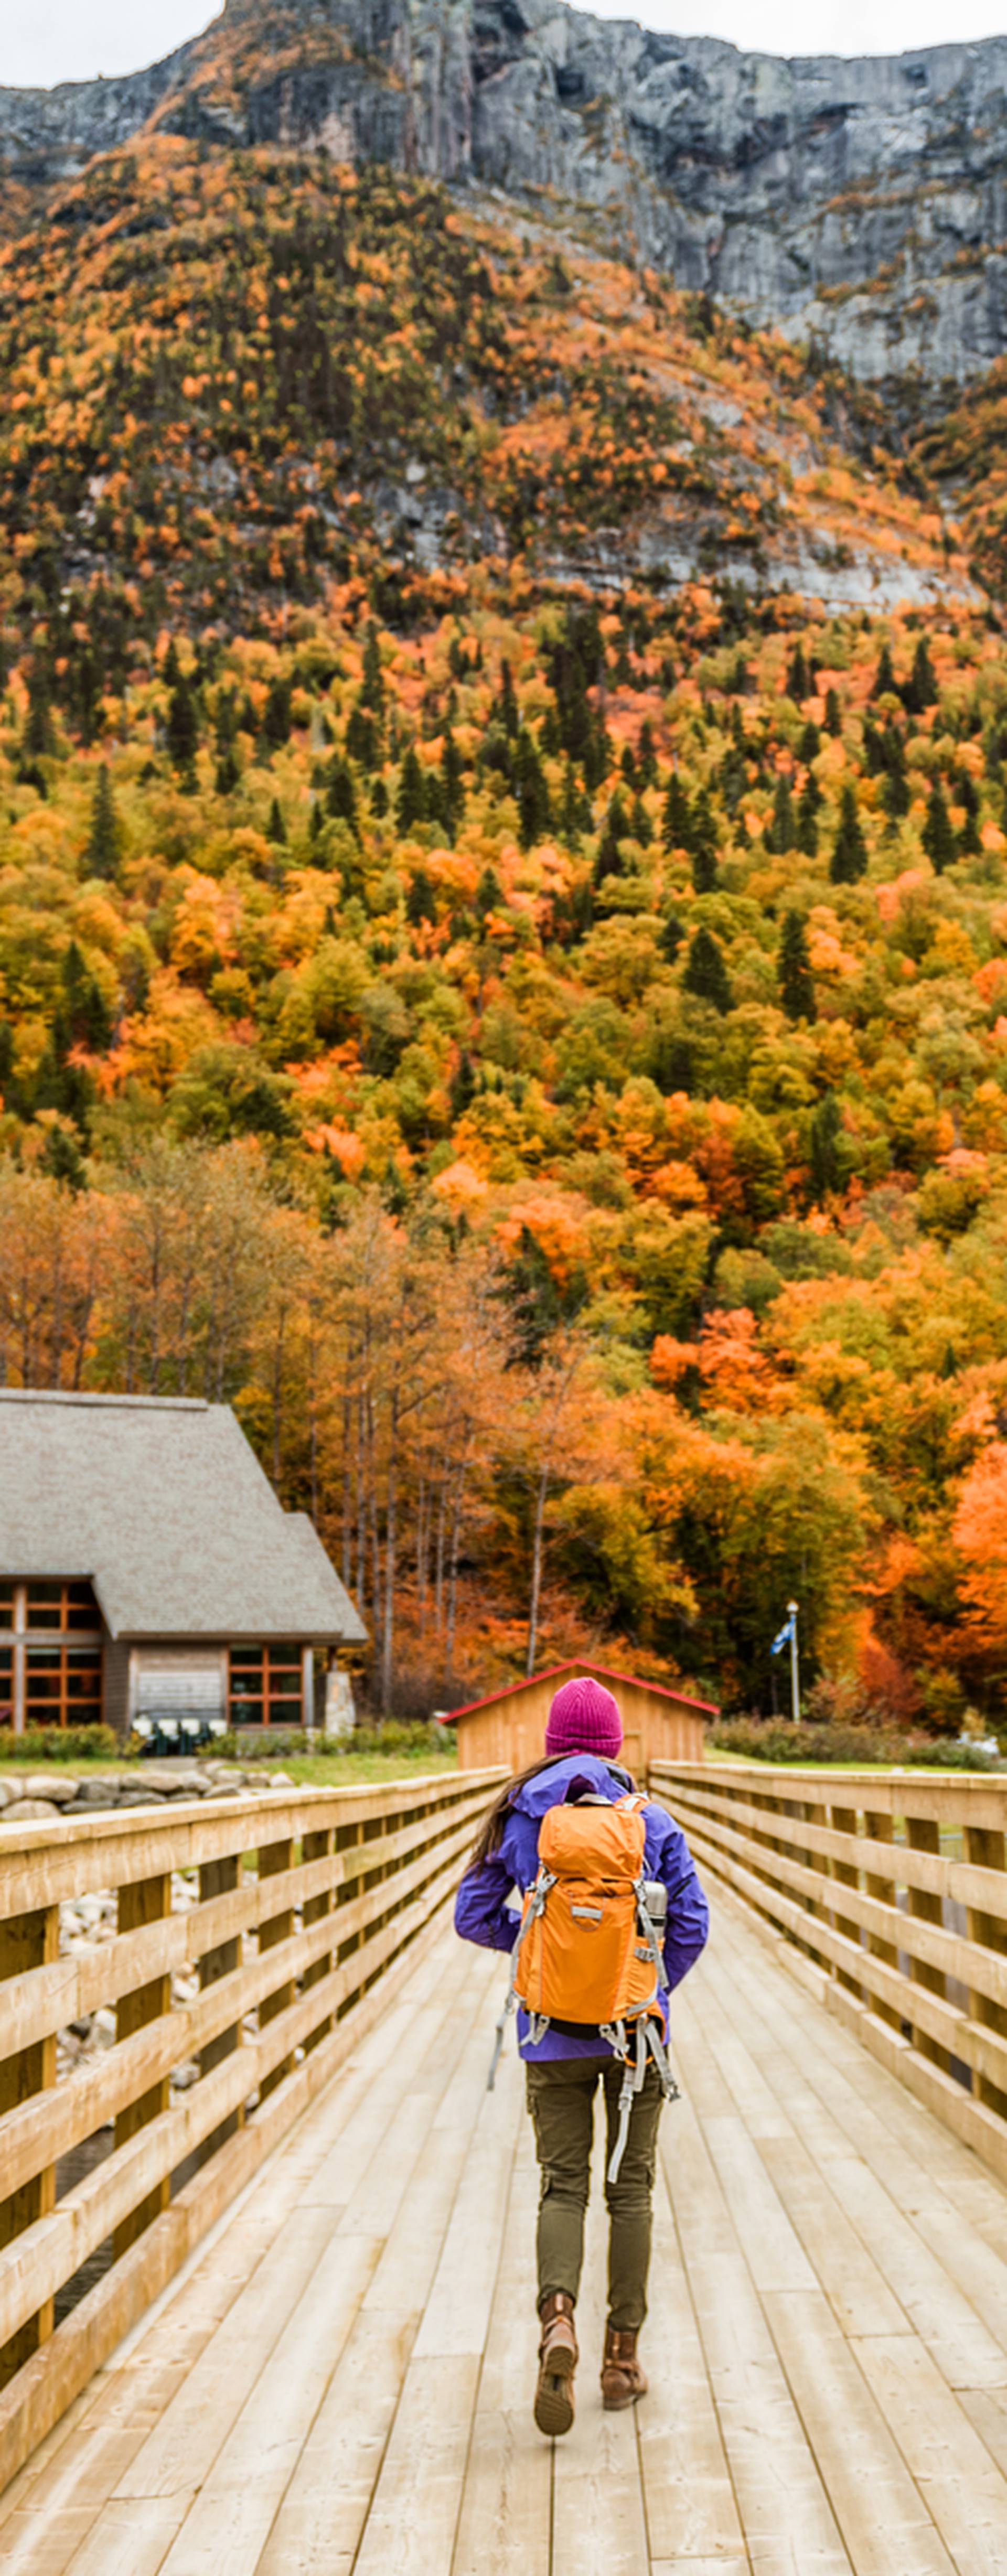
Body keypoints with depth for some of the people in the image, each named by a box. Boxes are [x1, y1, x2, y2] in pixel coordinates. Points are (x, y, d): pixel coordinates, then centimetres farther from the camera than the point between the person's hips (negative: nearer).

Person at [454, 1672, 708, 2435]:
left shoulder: (516, 1819, -2)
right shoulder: (653, 1820, -3)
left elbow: (473, 1915, 1)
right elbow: (692, 1922, -4)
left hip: (554, 2035, 0)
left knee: (563, 2185, 8)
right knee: (631, 2186, 11)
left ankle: (558, 2318, -17)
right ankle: (622, 2357, 14)